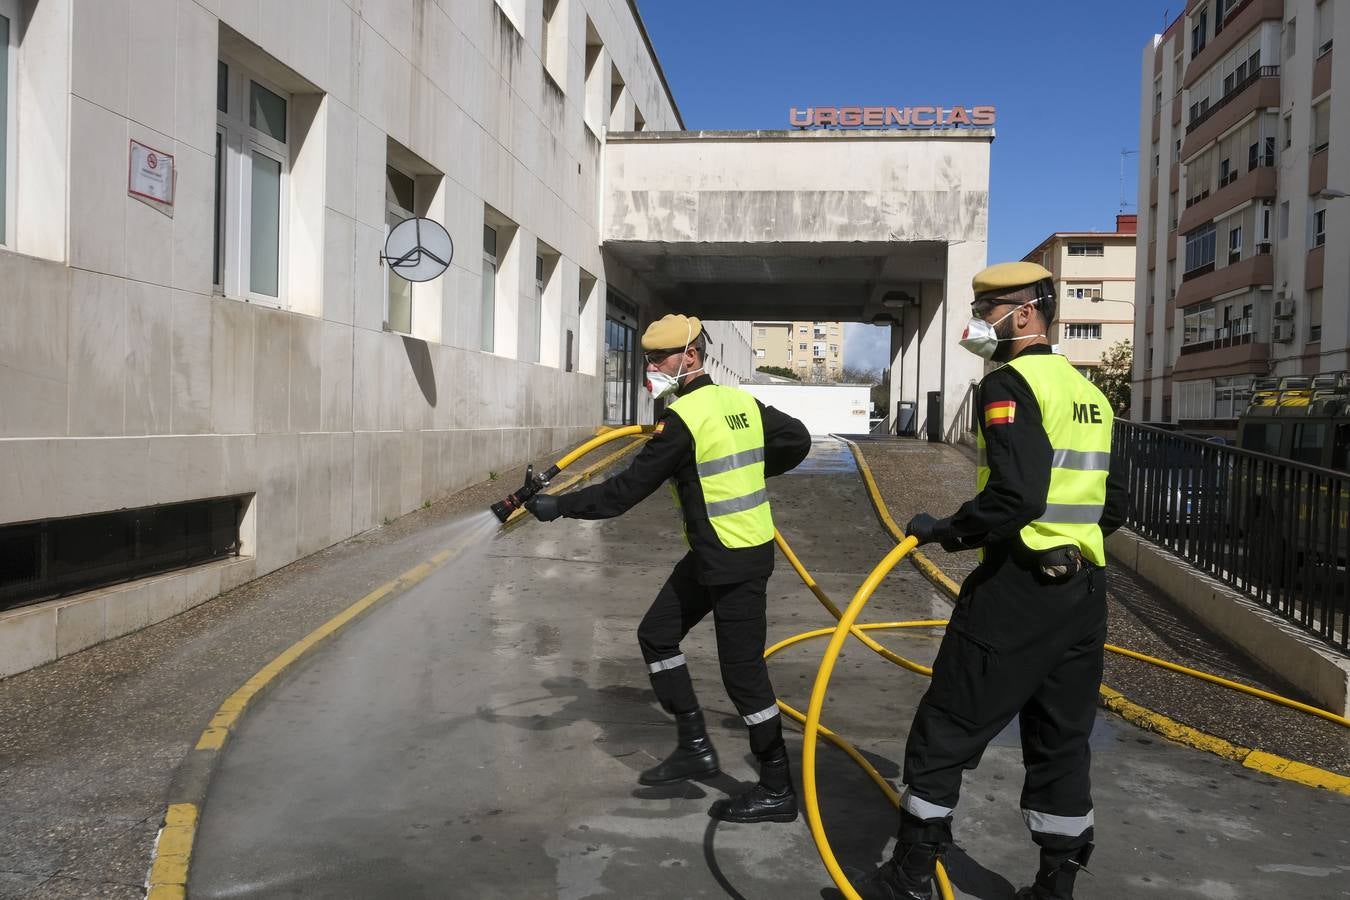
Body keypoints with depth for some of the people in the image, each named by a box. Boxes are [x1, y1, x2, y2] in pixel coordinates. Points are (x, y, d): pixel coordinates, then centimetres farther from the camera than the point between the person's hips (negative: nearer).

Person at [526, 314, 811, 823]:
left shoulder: (682, 419, -19)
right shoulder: (741, 402, 6)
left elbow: (627, 491, -18)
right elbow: (797, 440, 15)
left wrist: (559, 506, -11)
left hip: (737, 561, -10)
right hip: (709, 554, 10)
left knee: (743, 672, -1)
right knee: (657, 633, 15)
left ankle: (778, 792, 12)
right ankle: (694, 748, 22)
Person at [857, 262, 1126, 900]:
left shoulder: (1011, 382, -12)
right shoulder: (1089, 393, 14)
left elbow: (1015, 497, -23)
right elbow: (1113, 504, 17)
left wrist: (946, 531, -11)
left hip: (1016, 590, -8)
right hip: (1084, 591, 8)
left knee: (944, 731, 3)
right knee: (1062, 741, 16)